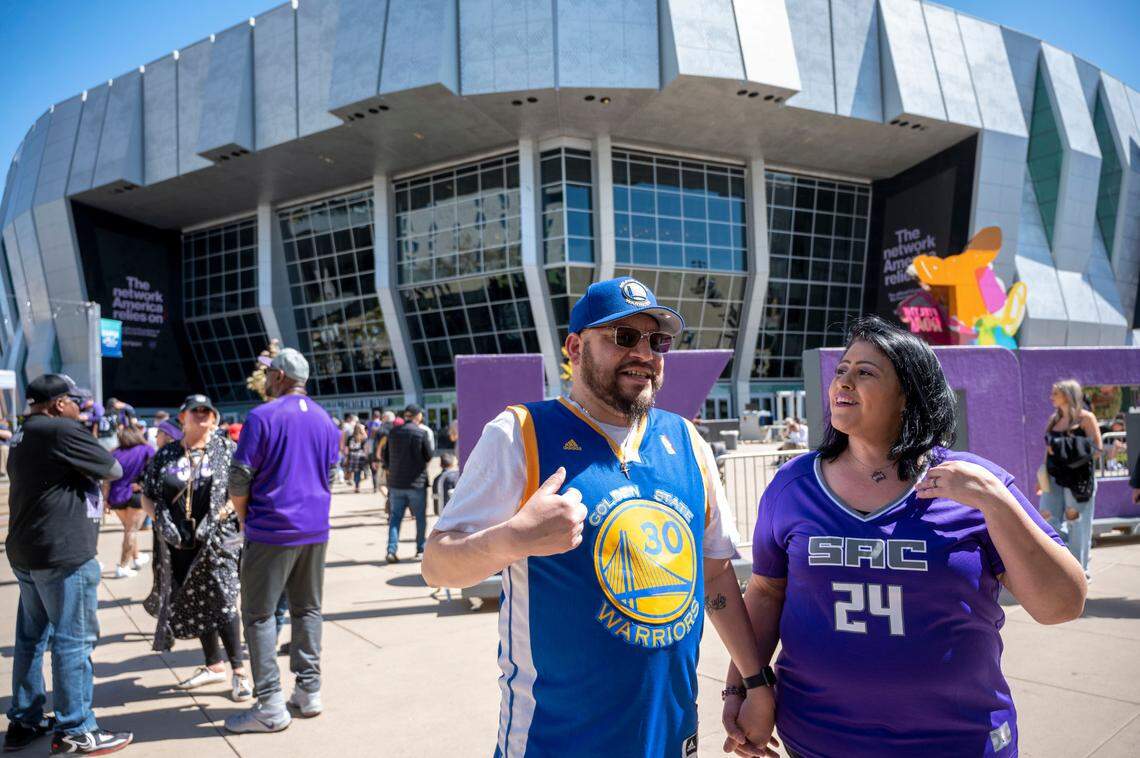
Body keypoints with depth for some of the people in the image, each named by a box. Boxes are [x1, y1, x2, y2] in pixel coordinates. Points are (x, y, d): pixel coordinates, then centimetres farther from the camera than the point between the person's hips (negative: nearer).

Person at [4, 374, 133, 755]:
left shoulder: (23, 435, 13)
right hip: (63, 554, -10)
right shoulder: (63, 431, -16)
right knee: (74, 641, -2)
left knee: (31, 637, 17)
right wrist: (94, 463, 7)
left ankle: (24, 721, 27)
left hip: (25, 552, 10)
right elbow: (114, 470, -11)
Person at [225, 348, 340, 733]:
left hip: (273, 531, -6)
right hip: (316, 529, 6)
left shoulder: (262, 417, -11)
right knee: (307, 609, 14)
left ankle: (270, 705, 3)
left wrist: (245, 517, 7)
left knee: (259, 614, 3)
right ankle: (309, 692, 18)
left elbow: (238, 481, -9)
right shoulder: (325, 420, 9)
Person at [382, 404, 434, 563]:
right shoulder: (422, 432, -10)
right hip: (417, 483, -3)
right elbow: (429, 455, -5)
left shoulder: (393, 432, 3)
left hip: (396, 483, 3)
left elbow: (384, 455, 10)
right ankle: (421, 550, 16)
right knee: (421, 517, 10)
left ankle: (391, 551, -1)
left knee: (395, 517, 9)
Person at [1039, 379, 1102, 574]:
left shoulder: (1085, 418, -4)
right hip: (1055, 476, 5)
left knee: (1076, 522, 1)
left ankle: (1079, 569, 13)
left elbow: (1097, 449, -9)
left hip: (1078, 477, -5)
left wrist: (1068, 451, -15)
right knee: (1049, 518, -2)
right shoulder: (1054, 419, 13)